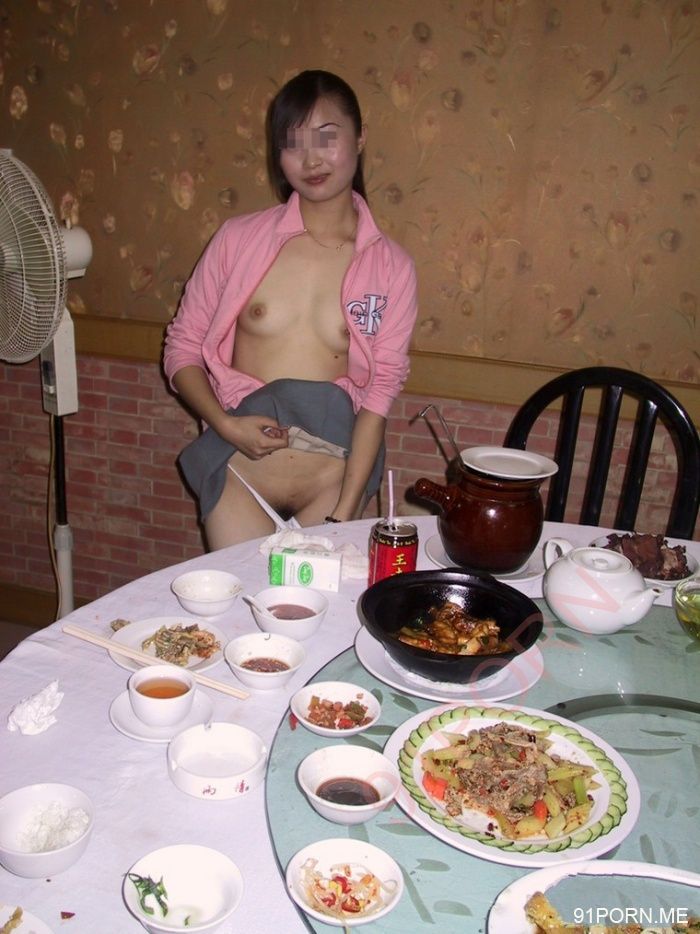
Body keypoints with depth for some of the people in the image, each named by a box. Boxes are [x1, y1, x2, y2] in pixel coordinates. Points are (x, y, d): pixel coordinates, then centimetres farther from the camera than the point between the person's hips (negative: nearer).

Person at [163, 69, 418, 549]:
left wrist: (344, 513, -12)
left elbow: (380, 392, -4)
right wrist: (226, 424, -12)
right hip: (239, 464, 0)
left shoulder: (391, 266, 1)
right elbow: (181, 349, 7)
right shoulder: (239, 238, 3)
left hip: (336, 471, 0)